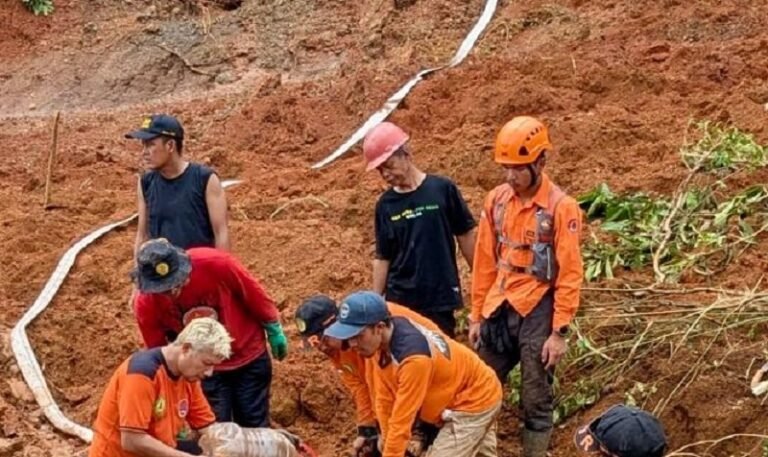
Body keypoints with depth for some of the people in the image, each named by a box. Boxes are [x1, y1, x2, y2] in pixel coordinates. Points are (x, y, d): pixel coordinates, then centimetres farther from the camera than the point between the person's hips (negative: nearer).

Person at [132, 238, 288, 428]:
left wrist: (274, 330, 0)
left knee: (255, 429, 11)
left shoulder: (215, 263, -30)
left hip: (249, 356, 0)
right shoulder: (146, 305, -23)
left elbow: (253, 293, -13)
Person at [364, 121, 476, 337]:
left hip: (440, 298, -2)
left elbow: (466, 236, 2)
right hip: (399, 300, 2)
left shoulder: (442, 189, -6)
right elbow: (382, 258, 8)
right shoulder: (385, 204, 2)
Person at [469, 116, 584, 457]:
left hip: (537, 313, -5)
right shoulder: (496, 201, 2)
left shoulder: (561, 208, -13)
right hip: (499, 311, 5)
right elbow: (485, 262, 9)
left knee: (536, 400, 5)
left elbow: (569, 275, -12)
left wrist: (559, 332, -13)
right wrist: (477, 316, 10)